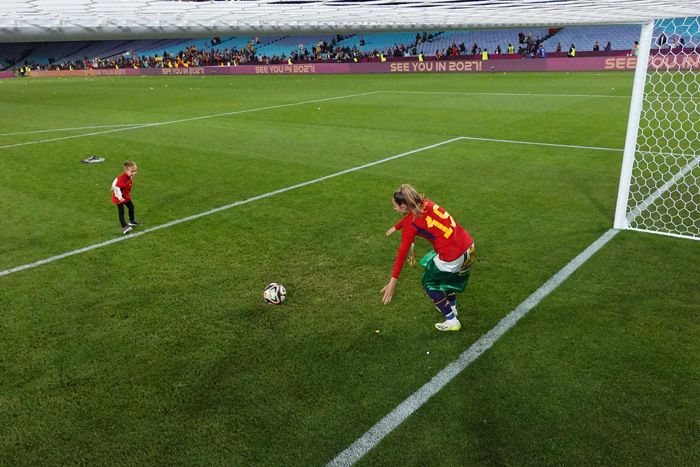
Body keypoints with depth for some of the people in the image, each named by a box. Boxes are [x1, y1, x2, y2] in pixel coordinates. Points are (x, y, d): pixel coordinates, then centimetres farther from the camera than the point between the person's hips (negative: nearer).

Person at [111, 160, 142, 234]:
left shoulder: (130, 177, -4)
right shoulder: (123, 178, -33)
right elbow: (116, 187, -33)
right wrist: (119, 197, -31)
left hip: (126, 196, 10)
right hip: (120, 198, -10)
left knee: (131, 207, 23)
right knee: (121, 212, -10)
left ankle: (132, 221, 43)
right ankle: (124, 227, -12)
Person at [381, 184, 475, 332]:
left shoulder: (411, 224, -11)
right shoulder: (425, 203, 7)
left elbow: (402, 253, -11)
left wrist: (392, 282, -7)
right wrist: (395, 227, 46)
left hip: (452, 257, -7)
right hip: (469, 246, 8)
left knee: (428, 283, 18)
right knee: (446, 275, 34)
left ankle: (452, 321, 21)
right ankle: (451, 306, 49)